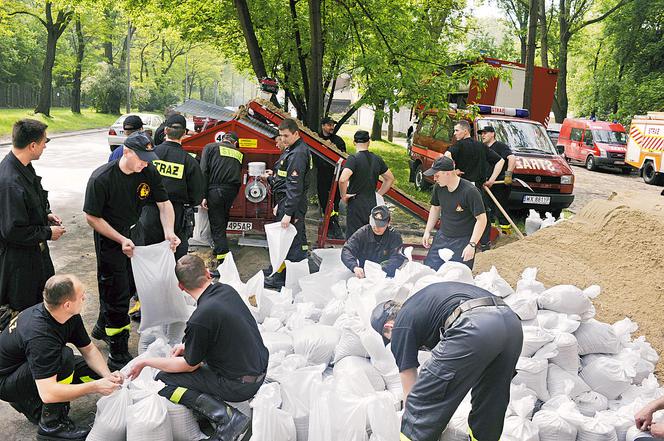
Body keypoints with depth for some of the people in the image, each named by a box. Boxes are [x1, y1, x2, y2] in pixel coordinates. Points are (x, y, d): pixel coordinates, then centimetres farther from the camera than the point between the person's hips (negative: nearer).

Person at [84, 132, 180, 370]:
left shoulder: (149, 172, -9)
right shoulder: (101, 178, -24)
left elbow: (164, 203, -3)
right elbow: (92, 217, -17)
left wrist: (169, 232, -20)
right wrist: (121, 240, -24)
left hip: (134, 234, 6)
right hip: (110, 240, -6)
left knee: (130, 286, 18)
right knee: (117, 295, -3)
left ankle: (102, 328, 44)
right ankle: (118, 355, 7)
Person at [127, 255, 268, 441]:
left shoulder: (200, 319, -24)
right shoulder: (227, 290, -1)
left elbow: (188, 366, -8)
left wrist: (145, 362, 3)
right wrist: (188, 346, 16)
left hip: (241, 384, -8)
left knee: (163, 381, -2)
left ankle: (226, 416, -12)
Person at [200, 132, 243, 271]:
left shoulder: (210, 147, 6)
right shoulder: (238, 153, 16)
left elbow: (203, 172, -5)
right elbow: (239, 177, 15)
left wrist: (203, 196, -7)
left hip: (215, 190, -4)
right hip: (232, 192, 4)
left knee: (217, 226, -2)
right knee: (223, 222, 23)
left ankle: (223, 262, -7)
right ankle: (219, 249, 38)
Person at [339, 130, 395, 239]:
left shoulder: (353, 159, -13)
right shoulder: (377, 159, 7)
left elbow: (342, 179, -27)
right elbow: (390, 178, 19)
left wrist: (343, 195, -11)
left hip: (356, 206, -6)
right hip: (372, 205, 6)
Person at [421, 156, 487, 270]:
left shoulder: (470, 191, -21)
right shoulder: (438, 187, -2)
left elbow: (481, 219, -18)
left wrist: (472, 245, -22)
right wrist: (427, 231, 12)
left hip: (463, 241, -6)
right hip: (442, 237, 6)